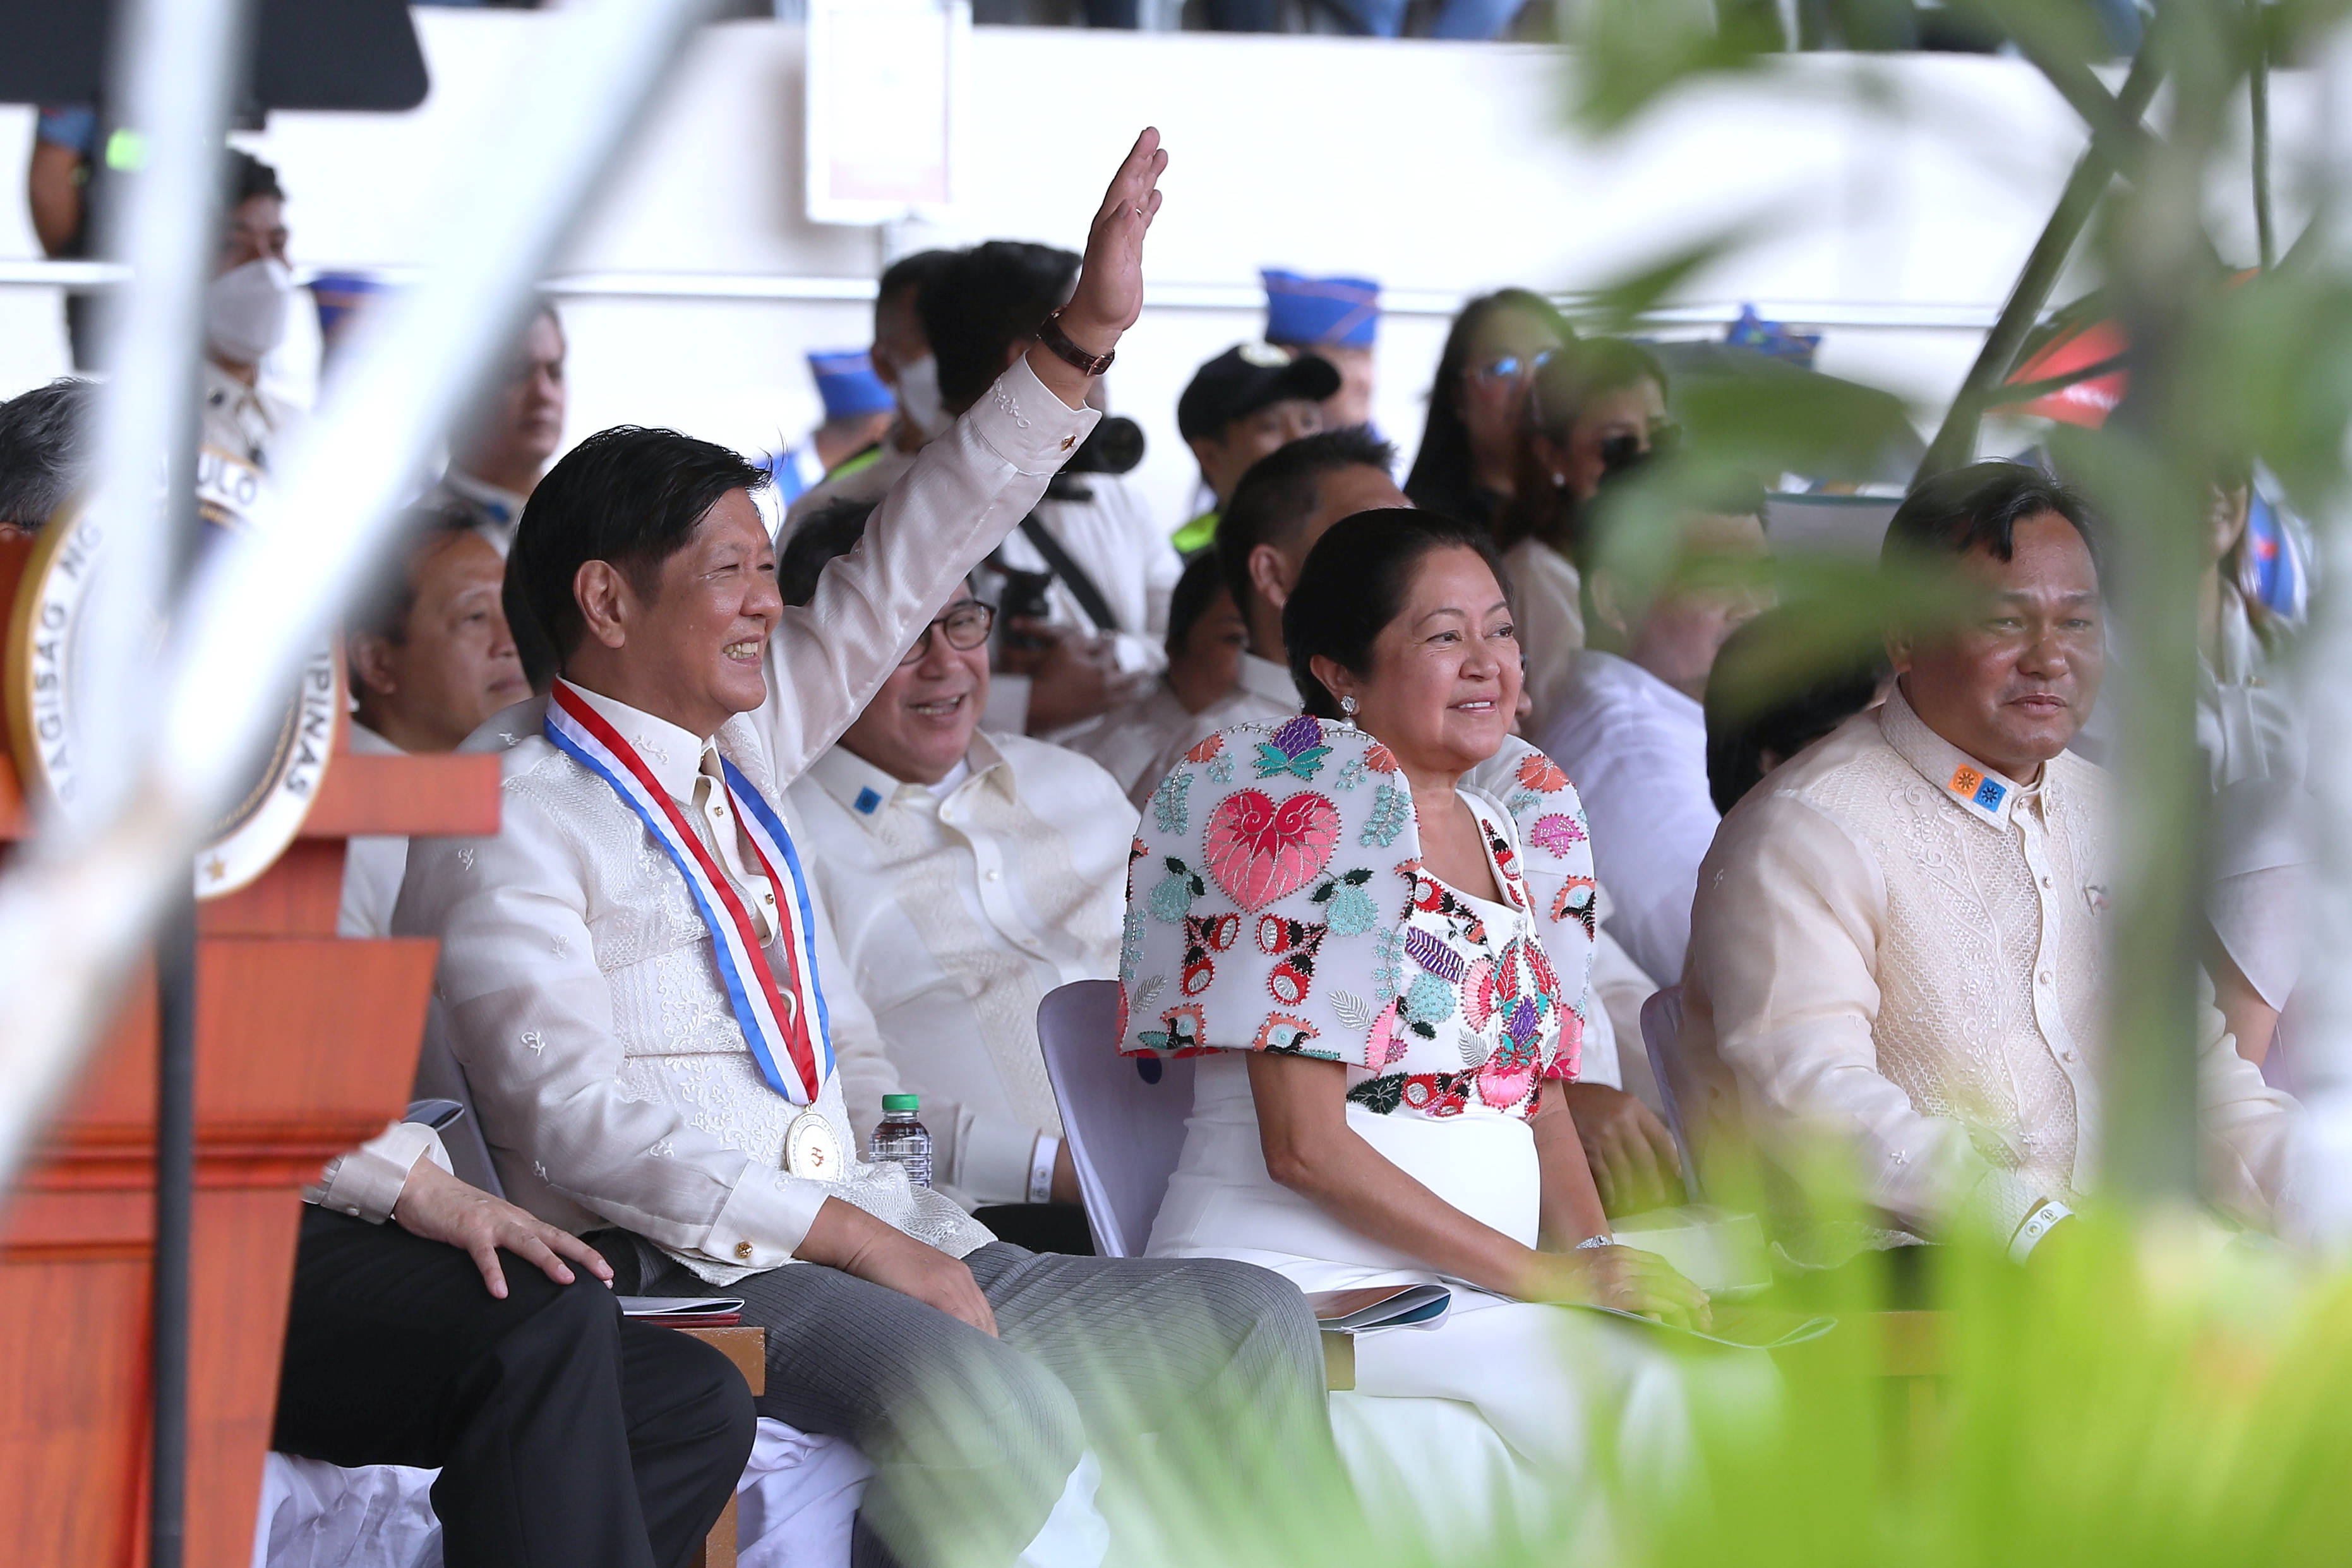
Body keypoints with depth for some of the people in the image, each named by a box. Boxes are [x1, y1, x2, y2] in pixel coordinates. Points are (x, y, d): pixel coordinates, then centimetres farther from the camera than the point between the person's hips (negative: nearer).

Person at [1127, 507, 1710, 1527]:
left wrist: (1597, 1256, 0)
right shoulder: (1314, 808, -5)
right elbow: (1303, 1144, -12)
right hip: (1306, 1281, -7)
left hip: (1476, 1292, 7)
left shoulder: (1516, 831, 17)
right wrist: (1546, 1277, -14)